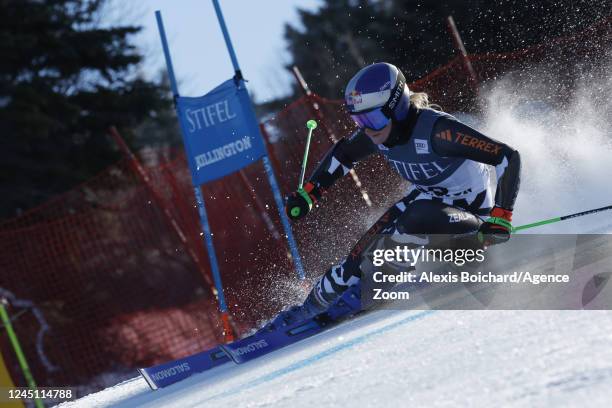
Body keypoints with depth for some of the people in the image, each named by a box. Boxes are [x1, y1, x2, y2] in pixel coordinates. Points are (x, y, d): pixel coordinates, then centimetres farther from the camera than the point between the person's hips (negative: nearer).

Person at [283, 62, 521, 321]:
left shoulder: (435, 129, -35)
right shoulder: (377, 131, -13)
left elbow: (507, 157, -33)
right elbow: (342, 154, 10)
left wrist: (501, 218, -36)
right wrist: (308, 193, 6)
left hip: (470, 208, -6)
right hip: (427, 195, 7)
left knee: (414, 221, -35)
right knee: (368, 249, -5)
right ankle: (314, 305, 11)